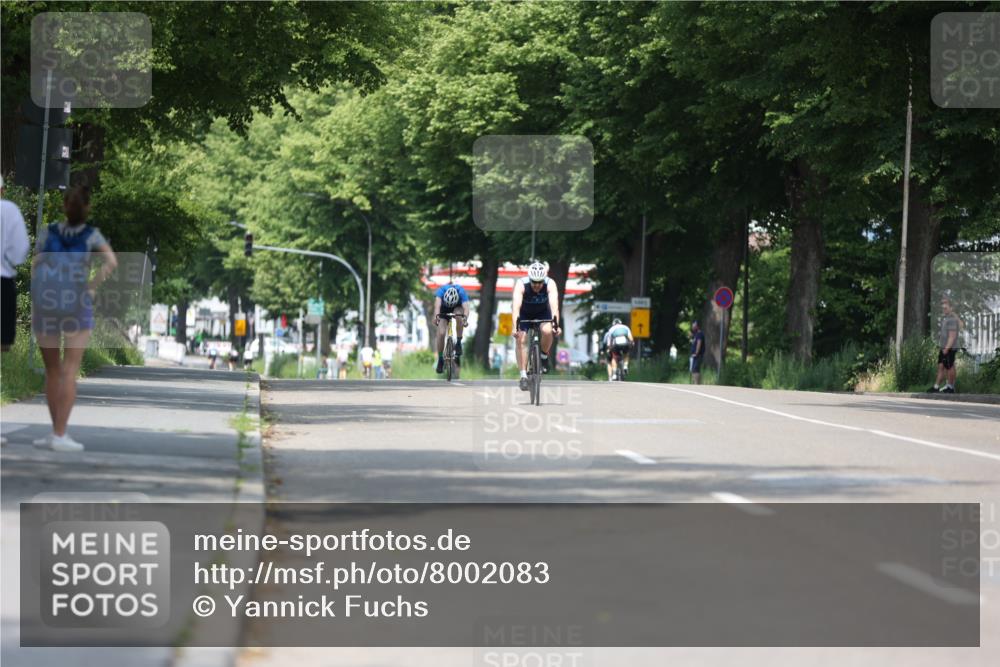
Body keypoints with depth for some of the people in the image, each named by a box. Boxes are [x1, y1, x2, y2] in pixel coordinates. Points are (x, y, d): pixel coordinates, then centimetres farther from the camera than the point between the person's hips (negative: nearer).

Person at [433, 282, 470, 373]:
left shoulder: (461, 292, -35)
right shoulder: (441, 290, -36)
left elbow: (465, 307, -47)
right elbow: (437, 304, -51)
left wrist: (465, 318, -68)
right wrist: (436, 316, -71)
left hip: (457, 307, 0)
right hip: (444, 311, 0)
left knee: (459, 317, -35)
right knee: (441, 333, -16)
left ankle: (458, 343, -19)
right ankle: (440, 360, 1)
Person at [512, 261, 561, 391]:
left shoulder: (550, 284, -30)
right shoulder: (521, 285, -32)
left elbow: (554, 305, -42)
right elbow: (516, 306, -43)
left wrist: (556, 324, -57)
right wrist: (515, 326, -56)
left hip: (543, 313, 0)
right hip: (525, 314, 0)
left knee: (548, 331, -29)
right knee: (521, 339, -19)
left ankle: (544, 356, -2)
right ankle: (523, 375, -15)